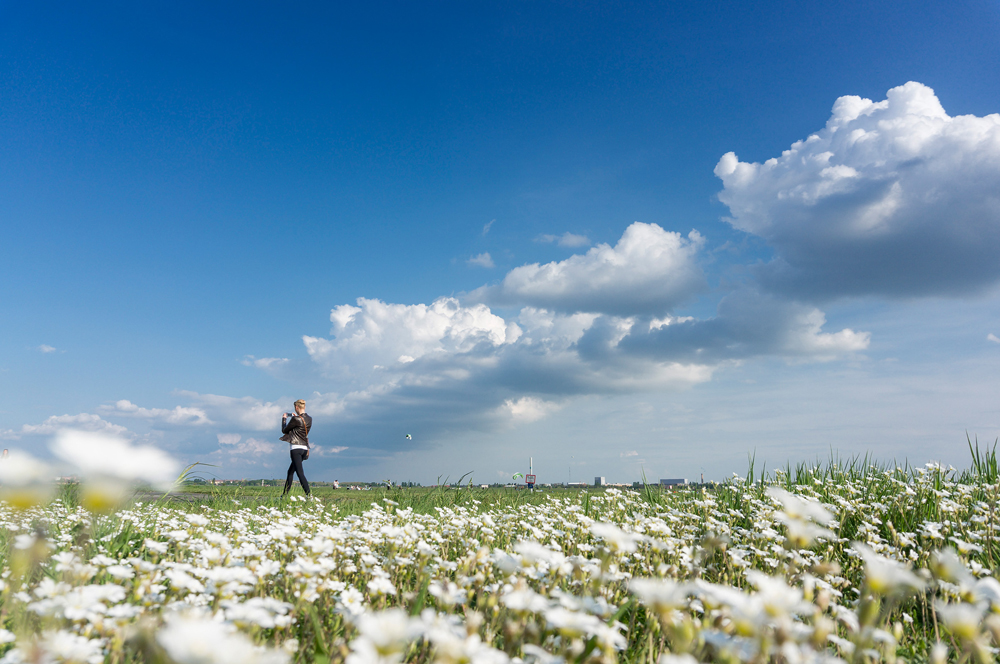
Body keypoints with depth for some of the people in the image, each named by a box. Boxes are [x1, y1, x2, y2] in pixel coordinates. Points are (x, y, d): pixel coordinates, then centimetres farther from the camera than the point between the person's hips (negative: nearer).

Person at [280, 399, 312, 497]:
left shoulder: (295, 419, -13)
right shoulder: (309, 419, 7)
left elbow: (284, 430, 1)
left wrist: (284, 419, 17)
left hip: (296, 448, -8)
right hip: (305, 448, 8)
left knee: (300, 473, -11)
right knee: (290, 471, 21)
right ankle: (285, 494, 28)